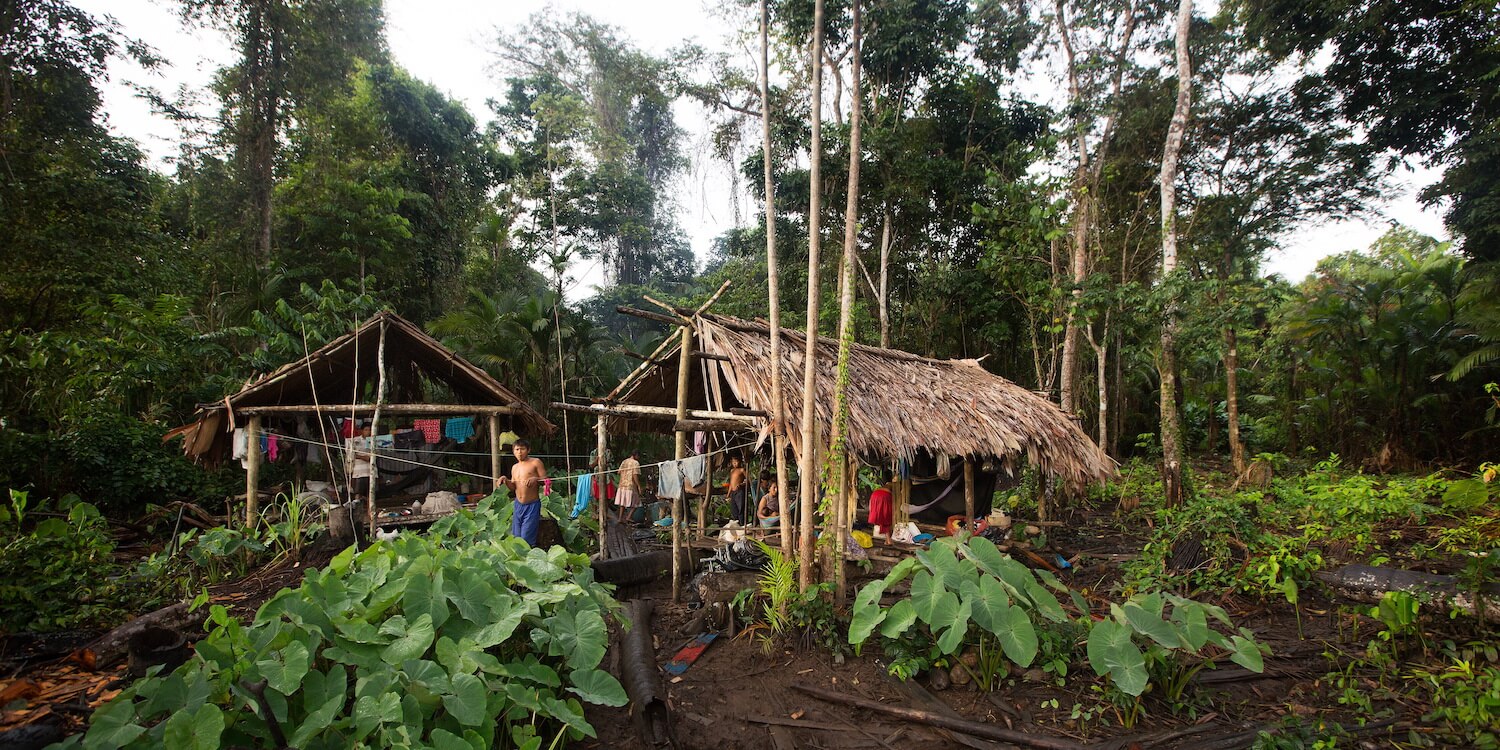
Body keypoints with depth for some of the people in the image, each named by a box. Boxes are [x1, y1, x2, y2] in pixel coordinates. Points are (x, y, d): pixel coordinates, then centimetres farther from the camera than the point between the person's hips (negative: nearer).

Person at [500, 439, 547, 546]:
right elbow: (513, 488, 17)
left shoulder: (536, 462, -4)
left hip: (532, 505, -6)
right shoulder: (514, 467, 14)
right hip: (518, 505, 6)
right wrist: (506, 480, 0)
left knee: (526, 538, -7)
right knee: (515, 537, 9)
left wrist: (535, 479, -26)